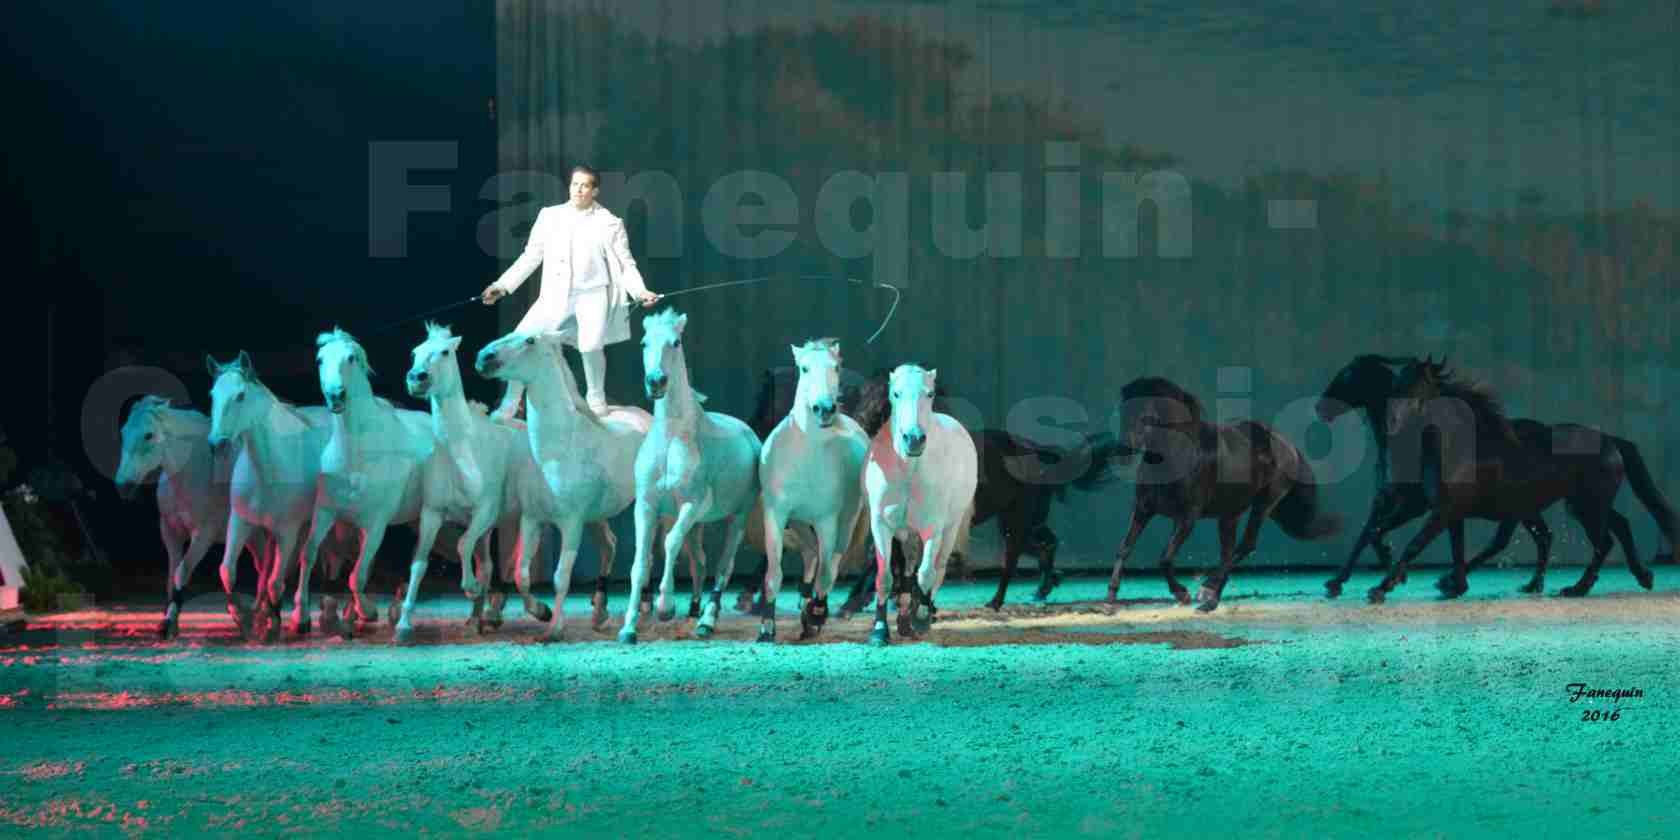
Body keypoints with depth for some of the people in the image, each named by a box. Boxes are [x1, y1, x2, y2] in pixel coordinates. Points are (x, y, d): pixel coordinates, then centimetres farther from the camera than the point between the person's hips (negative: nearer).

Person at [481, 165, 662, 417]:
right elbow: (530, 256, 13)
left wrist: (640, 291, -17)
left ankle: (596, 401, 4)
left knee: (591, 346, -22)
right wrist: (503, 286, 8)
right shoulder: (550, 216, 8)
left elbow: (625, 264, 0)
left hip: (592, 294, -3)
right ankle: (509, 406, 9)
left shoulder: (609, 223, 2)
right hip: (555, 294, 3)